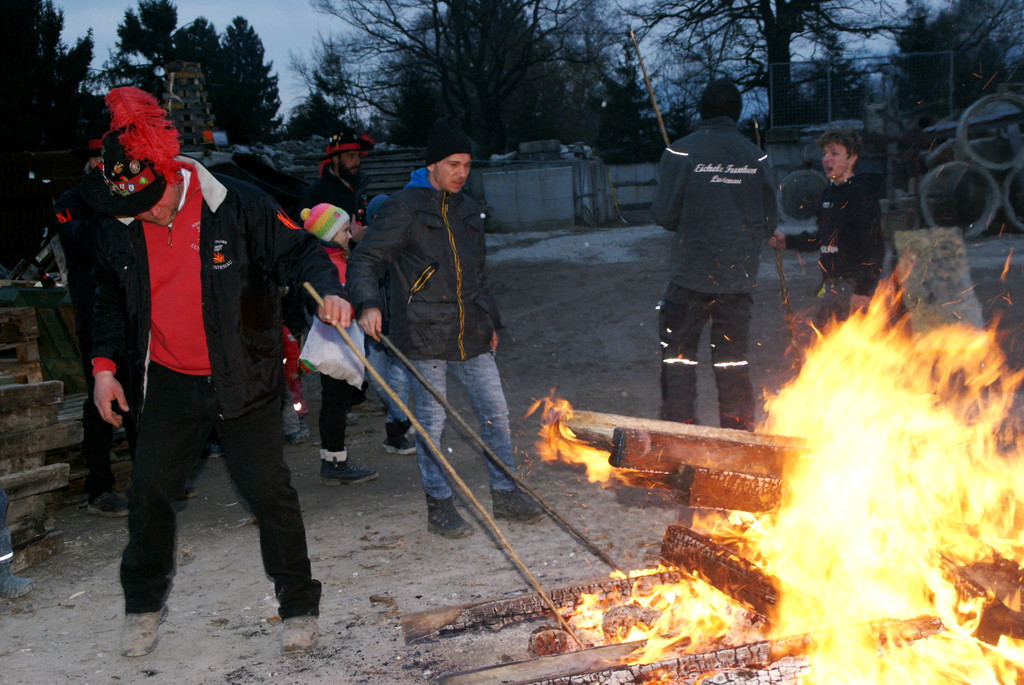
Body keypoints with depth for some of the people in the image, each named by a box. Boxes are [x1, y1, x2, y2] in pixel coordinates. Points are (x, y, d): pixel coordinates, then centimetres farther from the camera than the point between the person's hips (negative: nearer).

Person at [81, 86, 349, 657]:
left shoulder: (239, 207, -15)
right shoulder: (120, 233, -1)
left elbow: (299, 251, -9)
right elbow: (112, 301, 14)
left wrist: (328, 289, -29)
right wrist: (105, 364, 7)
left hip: (244, 380, -3)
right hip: (168, 385, 4)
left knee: (269, 492, -1)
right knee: (150, 492, 9)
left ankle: (300, 605, 18)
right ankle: (144, 606, 32)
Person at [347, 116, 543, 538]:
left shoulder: (467, 210, 16)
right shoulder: (403, 208, -6)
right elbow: (364, 261, -9)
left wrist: (490, 321, 24)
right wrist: (368, 305, -26)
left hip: (469, 335, 6)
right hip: (423, 335, -6)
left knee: (495, 410, 7)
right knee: (431, 420, 2)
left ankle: (505, 493, 21)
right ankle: (439, 506, 14)